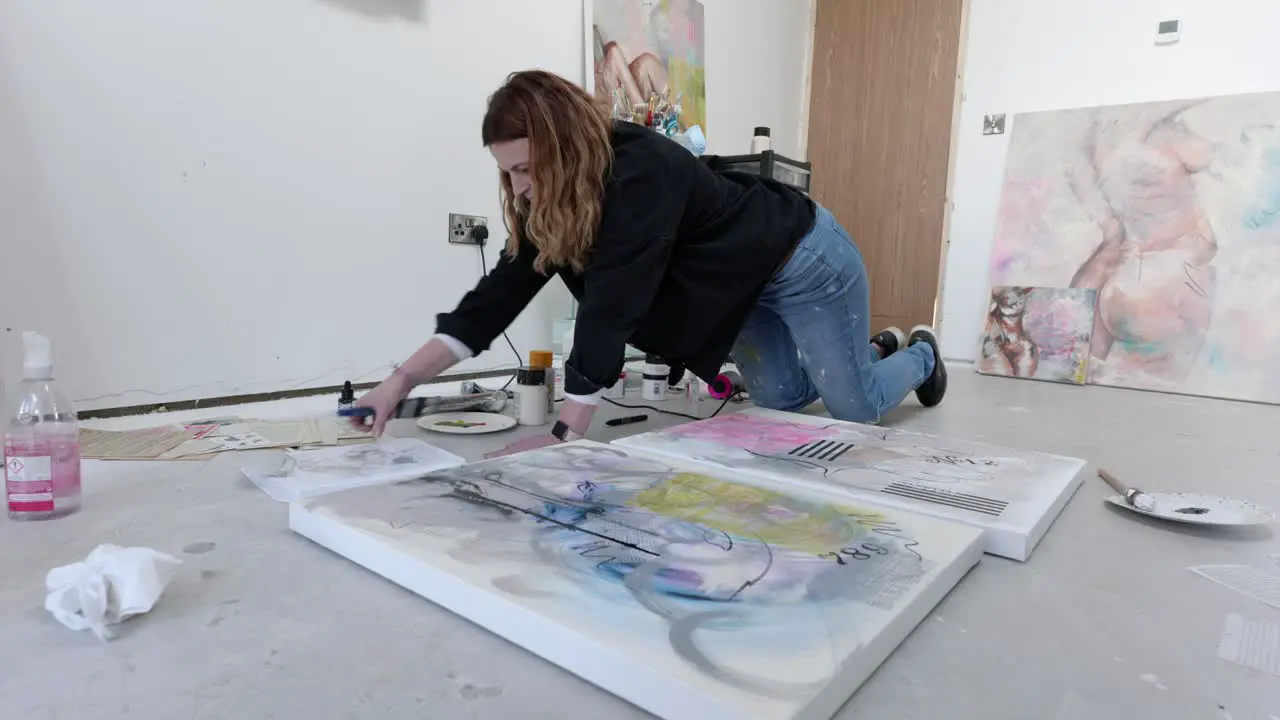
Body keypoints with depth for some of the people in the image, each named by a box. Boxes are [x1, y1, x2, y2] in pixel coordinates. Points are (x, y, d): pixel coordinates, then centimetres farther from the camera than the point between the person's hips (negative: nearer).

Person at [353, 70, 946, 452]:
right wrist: (402, 380, -20)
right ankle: (874, 350, 44)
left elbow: (610, 309, -41)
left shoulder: (642, 173, -37)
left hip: (803, 259, -7)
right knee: (781, 402, 18)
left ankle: (919, 353, 38)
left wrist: (565, 435, -40)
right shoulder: (549, 205, -13)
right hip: (747, 285, 7)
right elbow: (497, 295, -15)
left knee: (855, 409, 6)